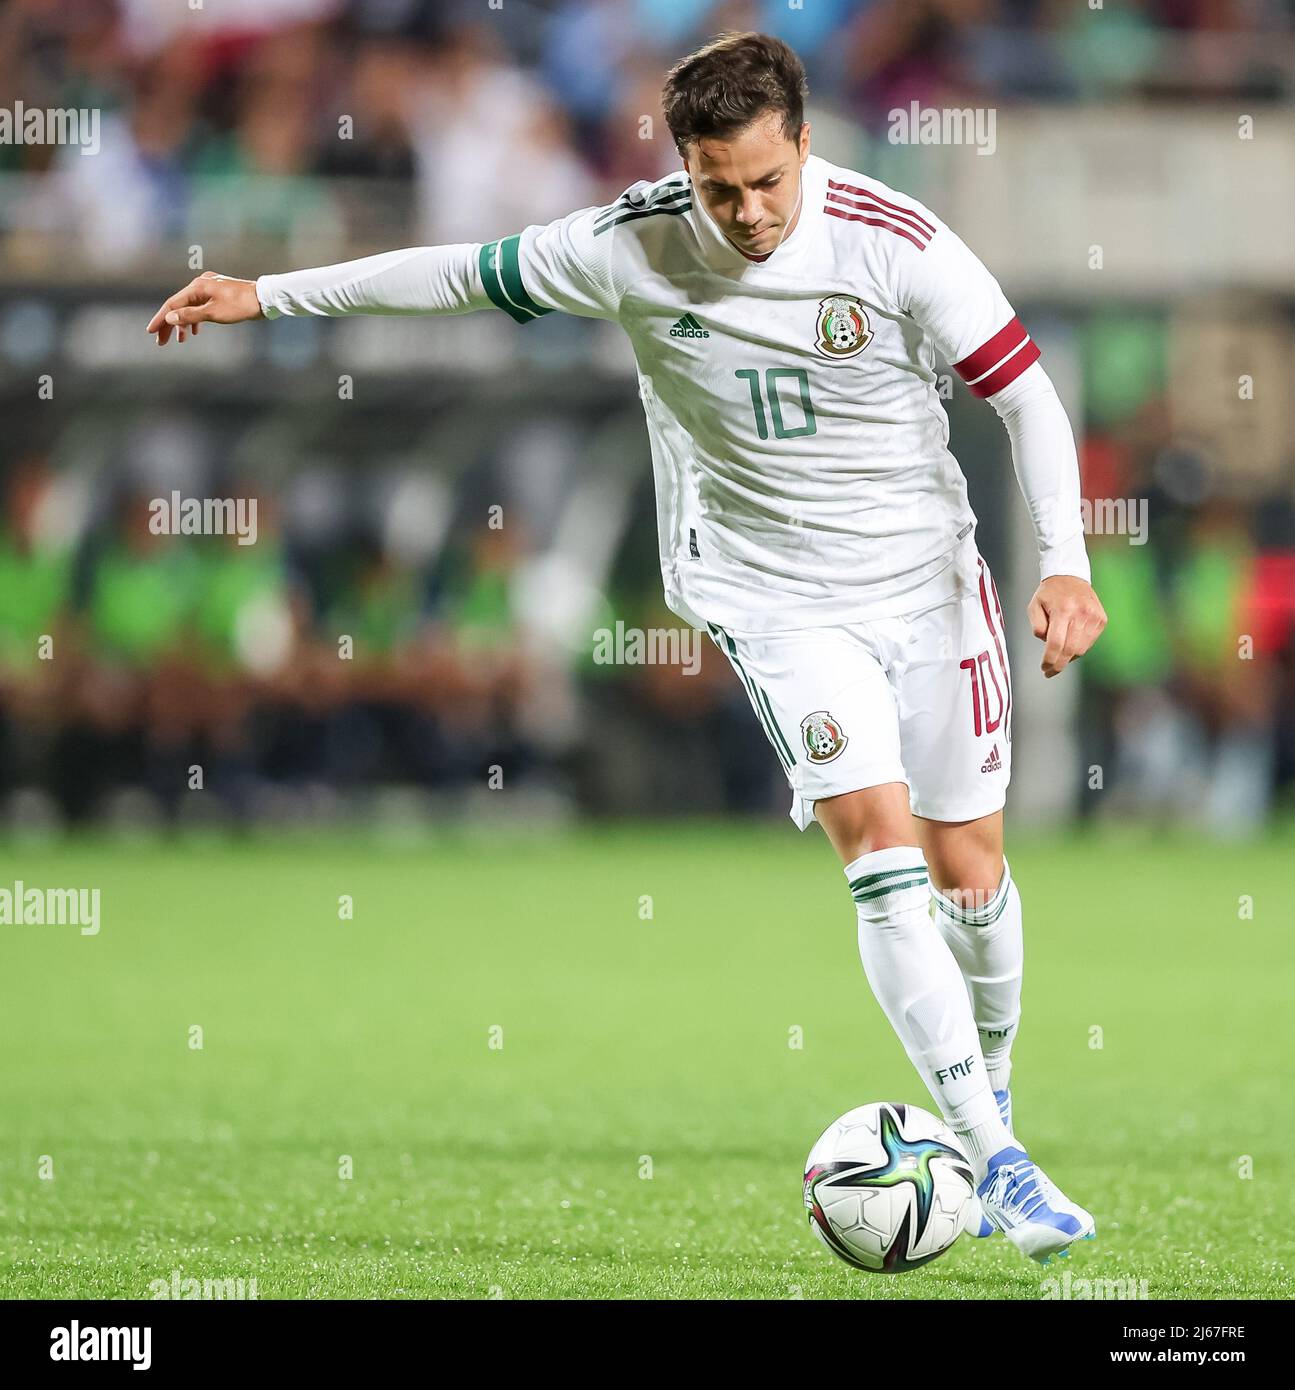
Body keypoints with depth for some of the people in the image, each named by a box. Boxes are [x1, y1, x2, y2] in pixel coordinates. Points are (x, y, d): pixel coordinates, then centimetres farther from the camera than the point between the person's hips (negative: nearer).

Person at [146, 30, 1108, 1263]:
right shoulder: (632, 247, -13)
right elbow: (466, 273, 0)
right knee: (881, 846, -18)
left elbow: (1027, 394, -9)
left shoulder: (897, 244, -17)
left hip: (926, 574, 1)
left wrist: (1065, 563, -20)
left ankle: (990, 1086, 37)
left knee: (967, 870, 7)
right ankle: (995, 1160, -19)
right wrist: (267, 296, 4)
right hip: (772, 593, -1)